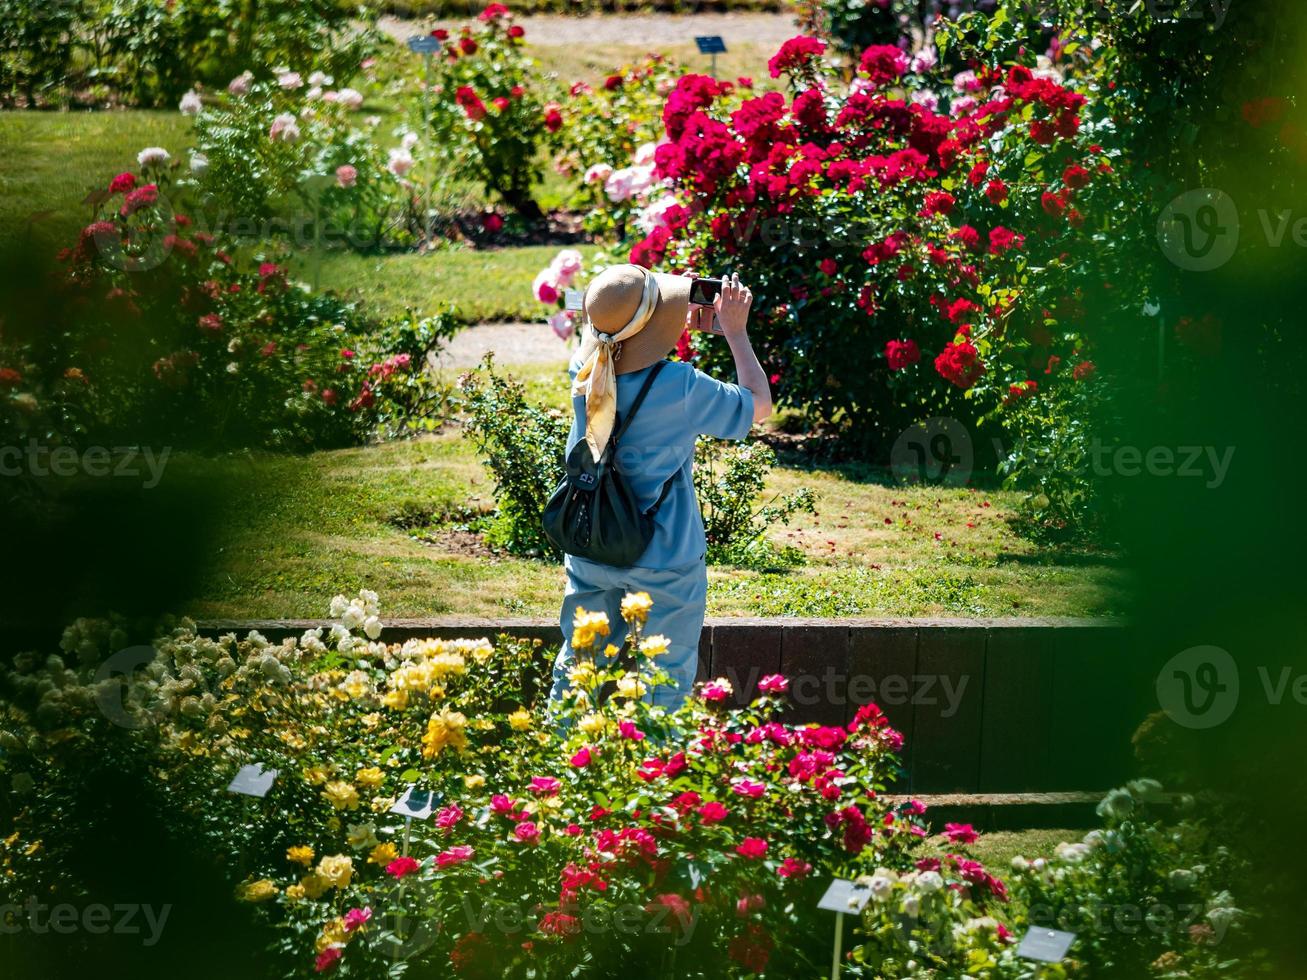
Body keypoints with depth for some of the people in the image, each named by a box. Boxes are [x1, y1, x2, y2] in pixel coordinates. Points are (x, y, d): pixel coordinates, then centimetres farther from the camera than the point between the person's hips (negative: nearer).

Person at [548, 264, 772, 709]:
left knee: (577, 670, 17)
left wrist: (685, 323, 13)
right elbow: (758, 403, -5)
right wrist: (736, 332, 1)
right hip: (664, 564, -5)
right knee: (663, 683, 8)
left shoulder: (585, 369, -9)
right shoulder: (682, 388, -22)